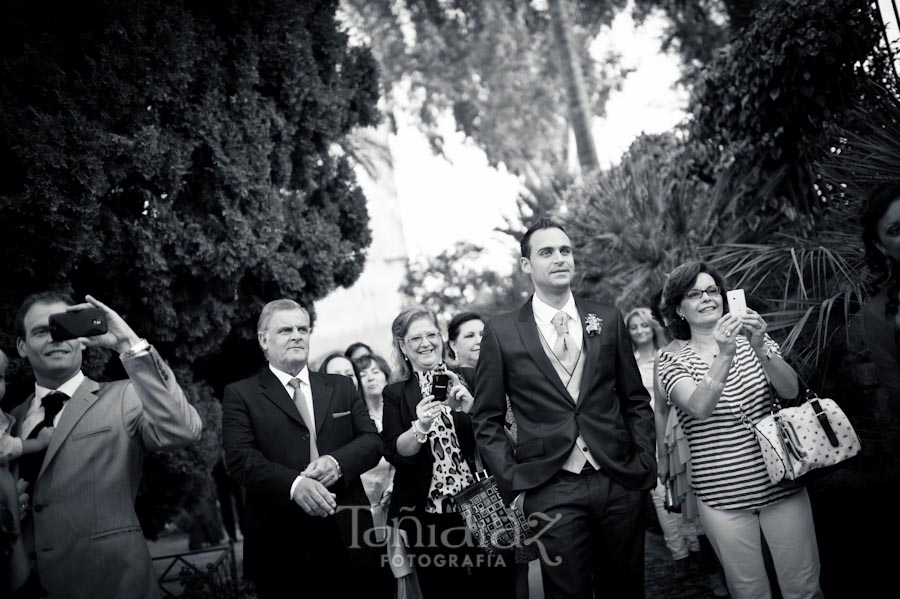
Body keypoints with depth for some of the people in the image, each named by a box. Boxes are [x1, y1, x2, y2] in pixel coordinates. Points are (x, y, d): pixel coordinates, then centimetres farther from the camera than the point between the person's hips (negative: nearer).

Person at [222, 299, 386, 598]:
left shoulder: (341, 386, 14)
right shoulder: (241, 394, 4)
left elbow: (372, 441, 7)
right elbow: (240, 457, -9)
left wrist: (337, 461, -15)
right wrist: (294, 484, -25)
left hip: (348, 535, 3)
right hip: (281, 542, -3)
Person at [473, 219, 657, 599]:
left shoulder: (608, 320, 6)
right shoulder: (501, 333, -1)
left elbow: (636, 401, 11)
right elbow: (487, 419, 3)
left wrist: (645, 466, 4)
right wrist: (513, 482, -4)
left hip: (620, 482, 2)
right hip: (551, 492, -2)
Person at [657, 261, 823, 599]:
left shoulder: (754, 340, 7)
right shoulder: (673, 362, 0)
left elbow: (790, 390, -8)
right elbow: (699, 408, -18)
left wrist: (760, 349, -24)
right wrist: (724, 354, -30)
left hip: (782, 485, 2)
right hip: (723, 497, -2)